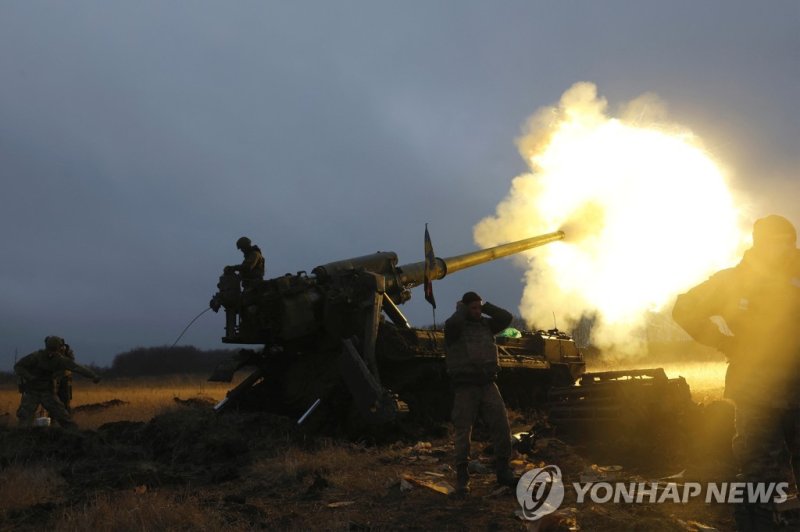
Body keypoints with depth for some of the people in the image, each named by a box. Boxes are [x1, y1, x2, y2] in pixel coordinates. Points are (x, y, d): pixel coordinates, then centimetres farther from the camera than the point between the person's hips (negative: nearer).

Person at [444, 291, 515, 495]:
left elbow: (506, 318, 0)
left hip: (488, 385, 4)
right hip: (464, 388, -4)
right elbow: (452, 324, -26)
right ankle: (462, 478, 7)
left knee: (502, 426, -4)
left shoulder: (486, 324, 12)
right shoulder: (455, 327, -3)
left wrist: (485, 306, 3)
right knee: (463, 433, 0)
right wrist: (460, 308, -8)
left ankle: (503, 471, 7)